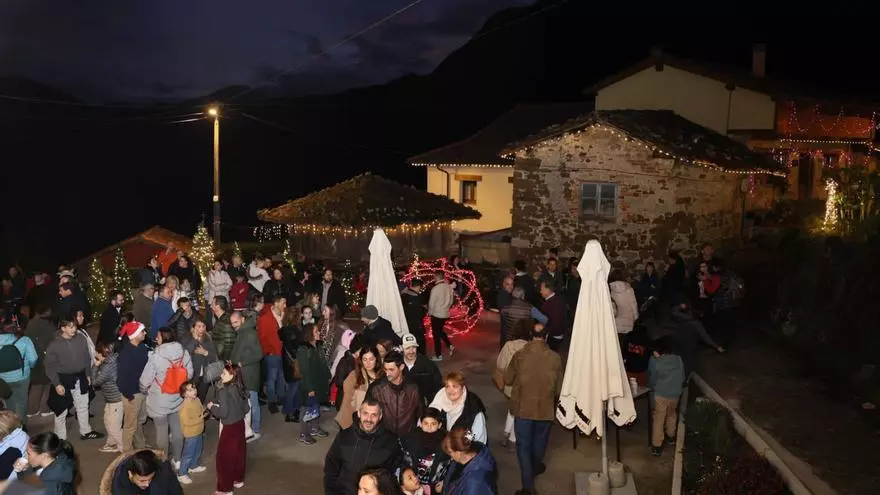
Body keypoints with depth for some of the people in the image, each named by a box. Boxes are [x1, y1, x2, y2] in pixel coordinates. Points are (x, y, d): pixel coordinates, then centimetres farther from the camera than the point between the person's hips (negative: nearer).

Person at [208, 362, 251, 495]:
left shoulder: (224, 390, -21)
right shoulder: (240, 388, 0)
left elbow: (223, 412, -24)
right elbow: (246, 408, 7)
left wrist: (212, 407, -8)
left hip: (229, 428, -7)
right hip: (240, 424, 7)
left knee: (225, 457, 4)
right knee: (239, 453, 20)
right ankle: (238, 480, 35)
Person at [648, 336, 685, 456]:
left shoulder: (655, 362, -14)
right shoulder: (679, 360, -5)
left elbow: (652, 380, 0)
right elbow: (682, 378, 6)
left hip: (661, 395, -4)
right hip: (675, 394, 4)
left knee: (658, 419, 3)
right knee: (671, 415, 27)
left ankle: (656, 446, 2)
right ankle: (671, 436, 44)